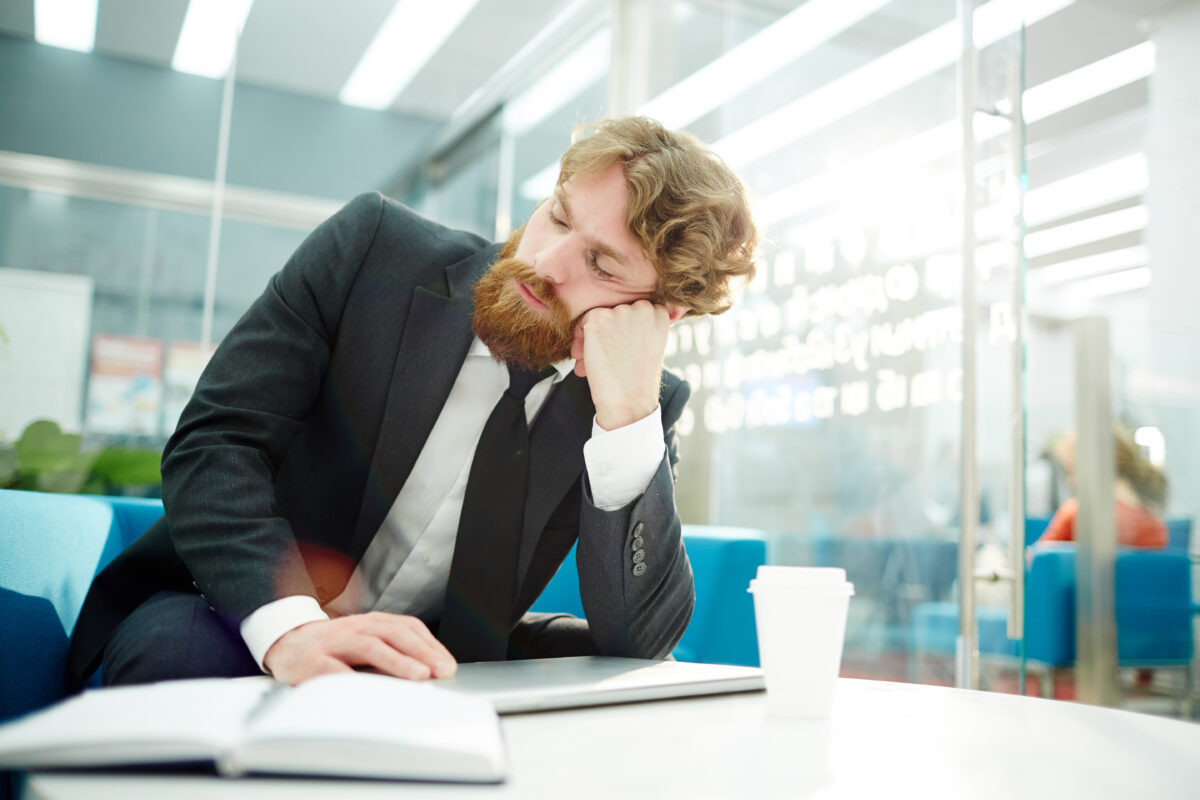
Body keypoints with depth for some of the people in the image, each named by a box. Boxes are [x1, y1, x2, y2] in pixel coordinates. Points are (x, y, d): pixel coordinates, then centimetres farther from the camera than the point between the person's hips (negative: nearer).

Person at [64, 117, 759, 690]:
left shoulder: (647, 406, -8)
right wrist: (288, 623, -34)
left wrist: (627, 415, -28)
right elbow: (214, 440, -16)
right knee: (182, 644, -34)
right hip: (233, 621, -1)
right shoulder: (374, 246, -11)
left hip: (431, 662, 2)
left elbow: (641, 642, -17)